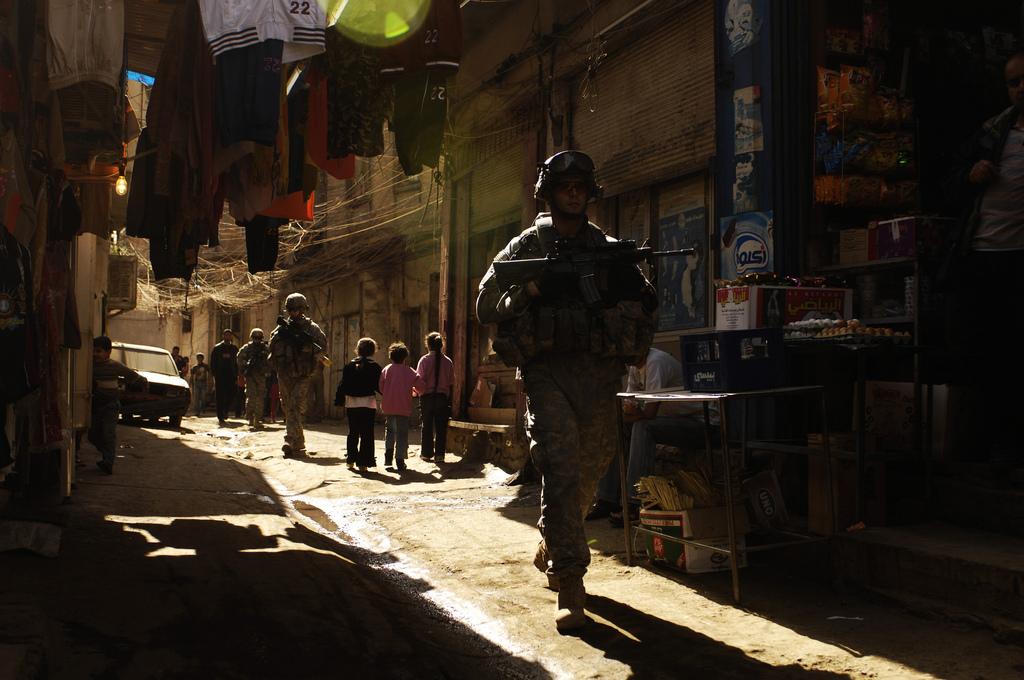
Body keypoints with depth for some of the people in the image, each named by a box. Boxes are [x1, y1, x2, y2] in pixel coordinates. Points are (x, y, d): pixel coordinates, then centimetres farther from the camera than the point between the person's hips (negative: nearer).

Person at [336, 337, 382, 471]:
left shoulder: (349, 366, 2)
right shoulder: (375, 367, -6)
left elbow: (343, 385, 2)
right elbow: (379, 386, -7)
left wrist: (339, 401, 8)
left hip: (351, 403, 3)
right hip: (369, 403, -3)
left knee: (353, 432, 15)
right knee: (366, 434, 0)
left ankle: (350, 460, 20)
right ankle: (363, 463, -3)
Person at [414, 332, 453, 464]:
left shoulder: (424, 360, -8)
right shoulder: (448, 361, -1)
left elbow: (420, 380, -9)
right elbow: (451, 381, 2)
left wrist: (418, 391, 7)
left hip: (427, 396, -1)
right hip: (443, 396, 1)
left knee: (427, 425, 9)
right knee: (441, 426, 5)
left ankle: (426, 453, 13)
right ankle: (439, 454, 4)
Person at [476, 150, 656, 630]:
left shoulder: (609, 249, 14)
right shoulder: (527, 246, 7)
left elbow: (643, 304, 17)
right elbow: (486, 306, 3)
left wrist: (634, 291, -6)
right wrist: (528, 290, -15)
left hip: (599, 374, 4)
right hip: (548, 372, -3)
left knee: (589, 474, 12)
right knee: (560, 474, -13)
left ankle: (550, 548, 39)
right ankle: (570, 589, -12)